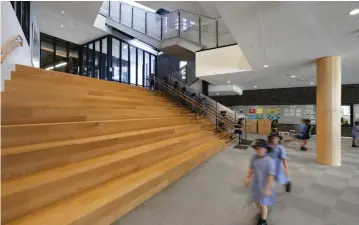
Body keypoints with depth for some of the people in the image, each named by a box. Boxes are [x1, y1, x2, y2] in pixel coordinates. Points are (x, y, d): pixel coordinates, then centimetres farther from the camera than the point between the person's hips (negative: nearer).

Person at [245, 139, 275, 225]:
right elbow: (251, 169, 4)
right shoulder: (254, 157, -10)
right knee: (257, 201, 24)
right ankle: (262, 213, 53)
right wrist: (247, 178, 11)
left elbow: (271, 176, -21)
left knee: (263, 204, 12)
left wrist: (268, 188, -19)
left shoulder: (269, 161, -26)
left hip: (263, 186, -5)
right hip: (255, 184, 5)